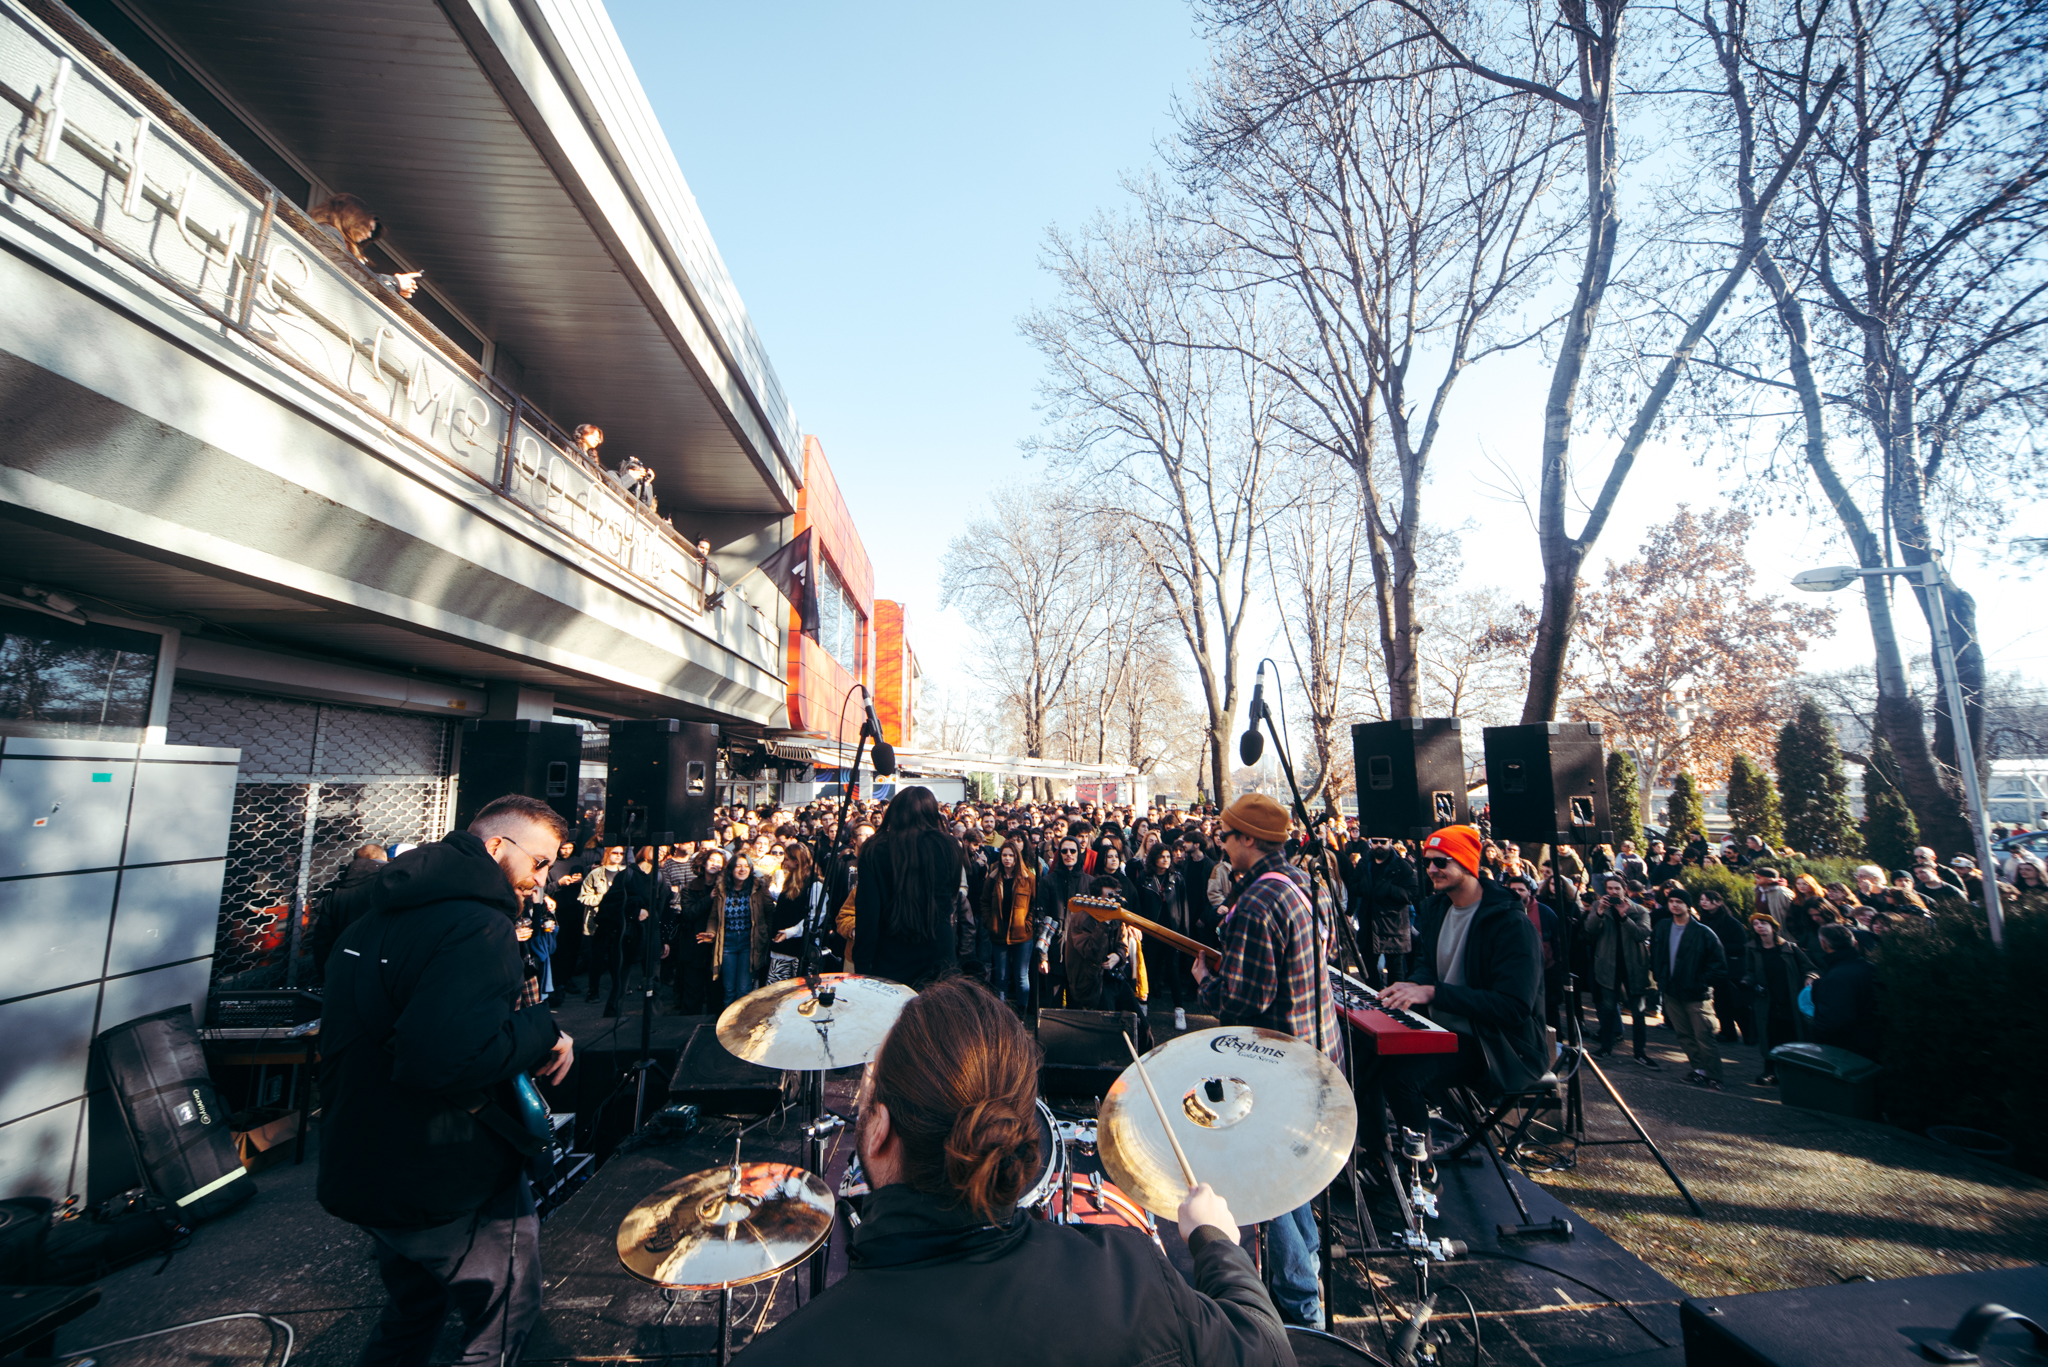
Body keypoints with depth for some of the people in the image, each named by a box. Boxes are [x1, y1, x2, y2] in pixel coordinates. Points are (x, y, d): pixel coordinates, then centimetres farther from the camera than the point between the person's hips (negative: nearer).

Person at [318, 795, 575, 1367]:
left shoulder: (379, 917, 6)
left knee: (412, 1309, 31)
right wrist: (545, 1031, -25)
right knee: (505, 1319, 15)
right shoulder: (480, 928, -27)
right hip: (446, 1184, -9)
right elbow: (445, 1056, -39)